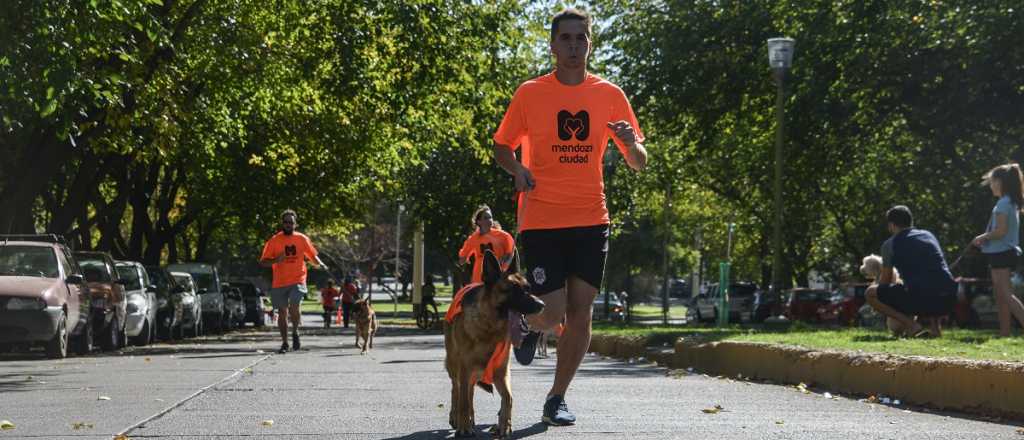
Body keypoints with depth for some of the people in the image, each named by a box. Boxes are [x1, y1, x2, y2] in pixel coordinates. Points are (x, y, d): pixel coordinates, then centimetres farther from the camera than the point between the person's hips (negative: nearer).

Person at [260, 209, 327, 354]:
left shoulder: (302, 239, 4)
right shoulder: (274, 240, 1)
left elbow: (312, 256, 13)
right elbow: (263, 262, 1)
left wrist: (320, 264, -8)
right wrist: (276, 260, -18)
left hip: (298, 280, -1)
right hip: (279, 282, 1)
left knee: (294, 306, -21)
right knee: (282, 312, 6)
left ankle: (295, 333, 4)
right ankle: (284, 343, 18)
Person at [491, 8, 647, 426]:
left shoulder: (610, 94, 5)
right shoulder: (530, 93, 0)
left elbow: (639, 163, 9)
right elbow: (501, 147, 11)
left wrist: (632, 143, -14)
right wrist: (517, 170, -11)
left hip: (591, 220, 2)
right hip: (541, 221, -2)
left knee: (580, 313, 0)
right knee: (551, 313, -8)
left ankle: (556, 399, 15)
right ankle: (530, 325, 30)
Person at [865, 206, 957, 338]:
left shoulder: (890, 244, 8)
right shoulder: (929, 235, 23)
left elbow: (885, 281, 17)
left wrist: (874, 284, 41)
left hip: (920, 300, -6)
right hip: (947, 302, 6)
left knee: (870, 293, 10)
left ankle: (911, 325, -4)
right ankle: (935, 325, 16)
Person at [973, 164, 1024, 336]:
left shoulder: (1003, 203, -15)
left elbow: (1000, 231, -21)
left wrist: (982, 237, -6)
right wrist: (985, 239, 12)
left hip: (1001, 252, -10)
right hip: (1003, 252, 10)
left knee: (1005, 294, -13)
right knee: (1000, 295, 12)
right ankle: (1005, 332, 14)